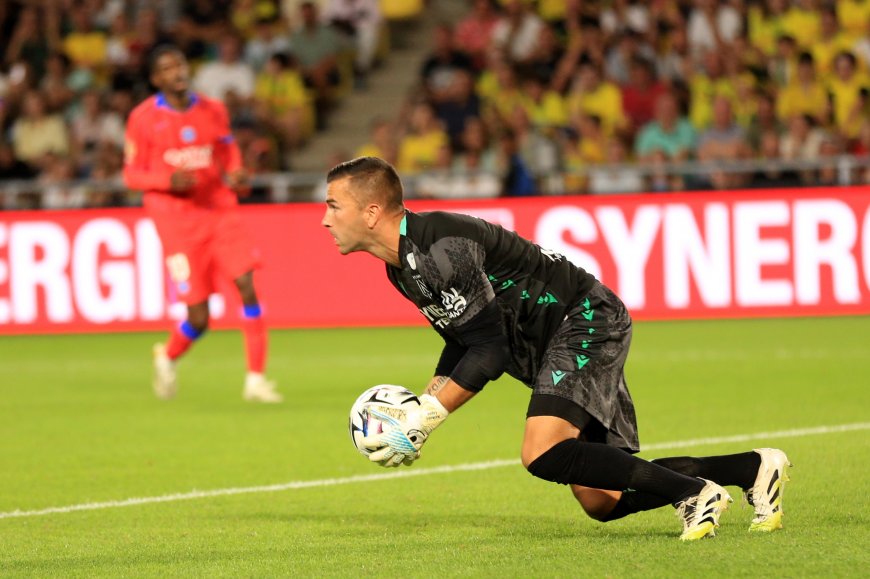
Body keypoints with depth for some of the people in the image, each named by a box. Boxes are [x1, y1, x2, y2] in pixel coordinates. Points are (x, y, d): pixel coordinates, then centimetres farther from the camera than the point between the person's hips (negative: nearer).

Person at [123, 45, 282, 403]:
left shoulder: (213, 111, 8)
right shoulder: (143, 119, -2)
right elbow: (131, 175, 0)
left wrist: (236, 176, -5)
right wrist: (169, 180, -19)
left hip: (220, 211, 3)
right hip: (176, 221, -3)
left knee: (247, 286, -15)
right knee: (198, 319, -6)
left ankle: (255, 380, -9)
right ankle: (167, 357, 29)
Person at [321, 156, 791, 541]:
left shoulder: (442, 248, -24)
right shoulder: (400, 266, 7)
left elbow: (489, 351, -24)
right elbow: (463, 343, 18)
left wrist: (421, 423, -22)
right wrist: (418, 410, 5)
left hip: (587, 320, -10)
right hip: (555, 348, 10)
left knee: (543, 454, -29)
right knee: (601, 502, 5)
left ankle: (692, 492, -20)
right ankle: (753, 469, 16)